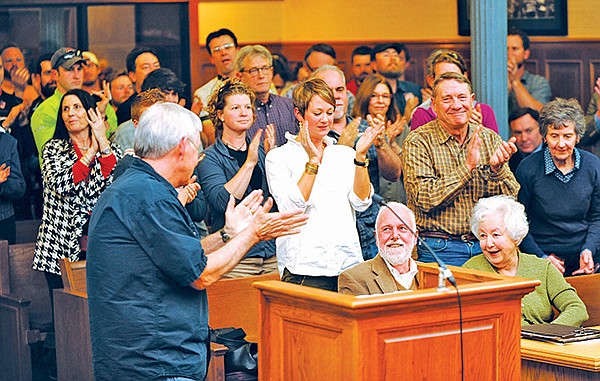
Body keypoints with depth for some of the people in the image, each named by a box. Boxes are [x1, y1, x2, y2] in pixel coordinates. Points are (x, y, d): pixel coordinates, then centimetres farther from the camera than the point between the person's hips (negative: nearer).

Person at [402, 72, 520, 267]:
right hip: (439, 249, -4)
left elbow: (510, 198, 6)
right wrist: (468, 166, -17)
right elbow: (425, 199, -15)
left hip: (485, 247, 4)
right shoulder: (418, 142, -3)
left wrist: (496, 168, -14)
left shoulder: (490, 139, 10)